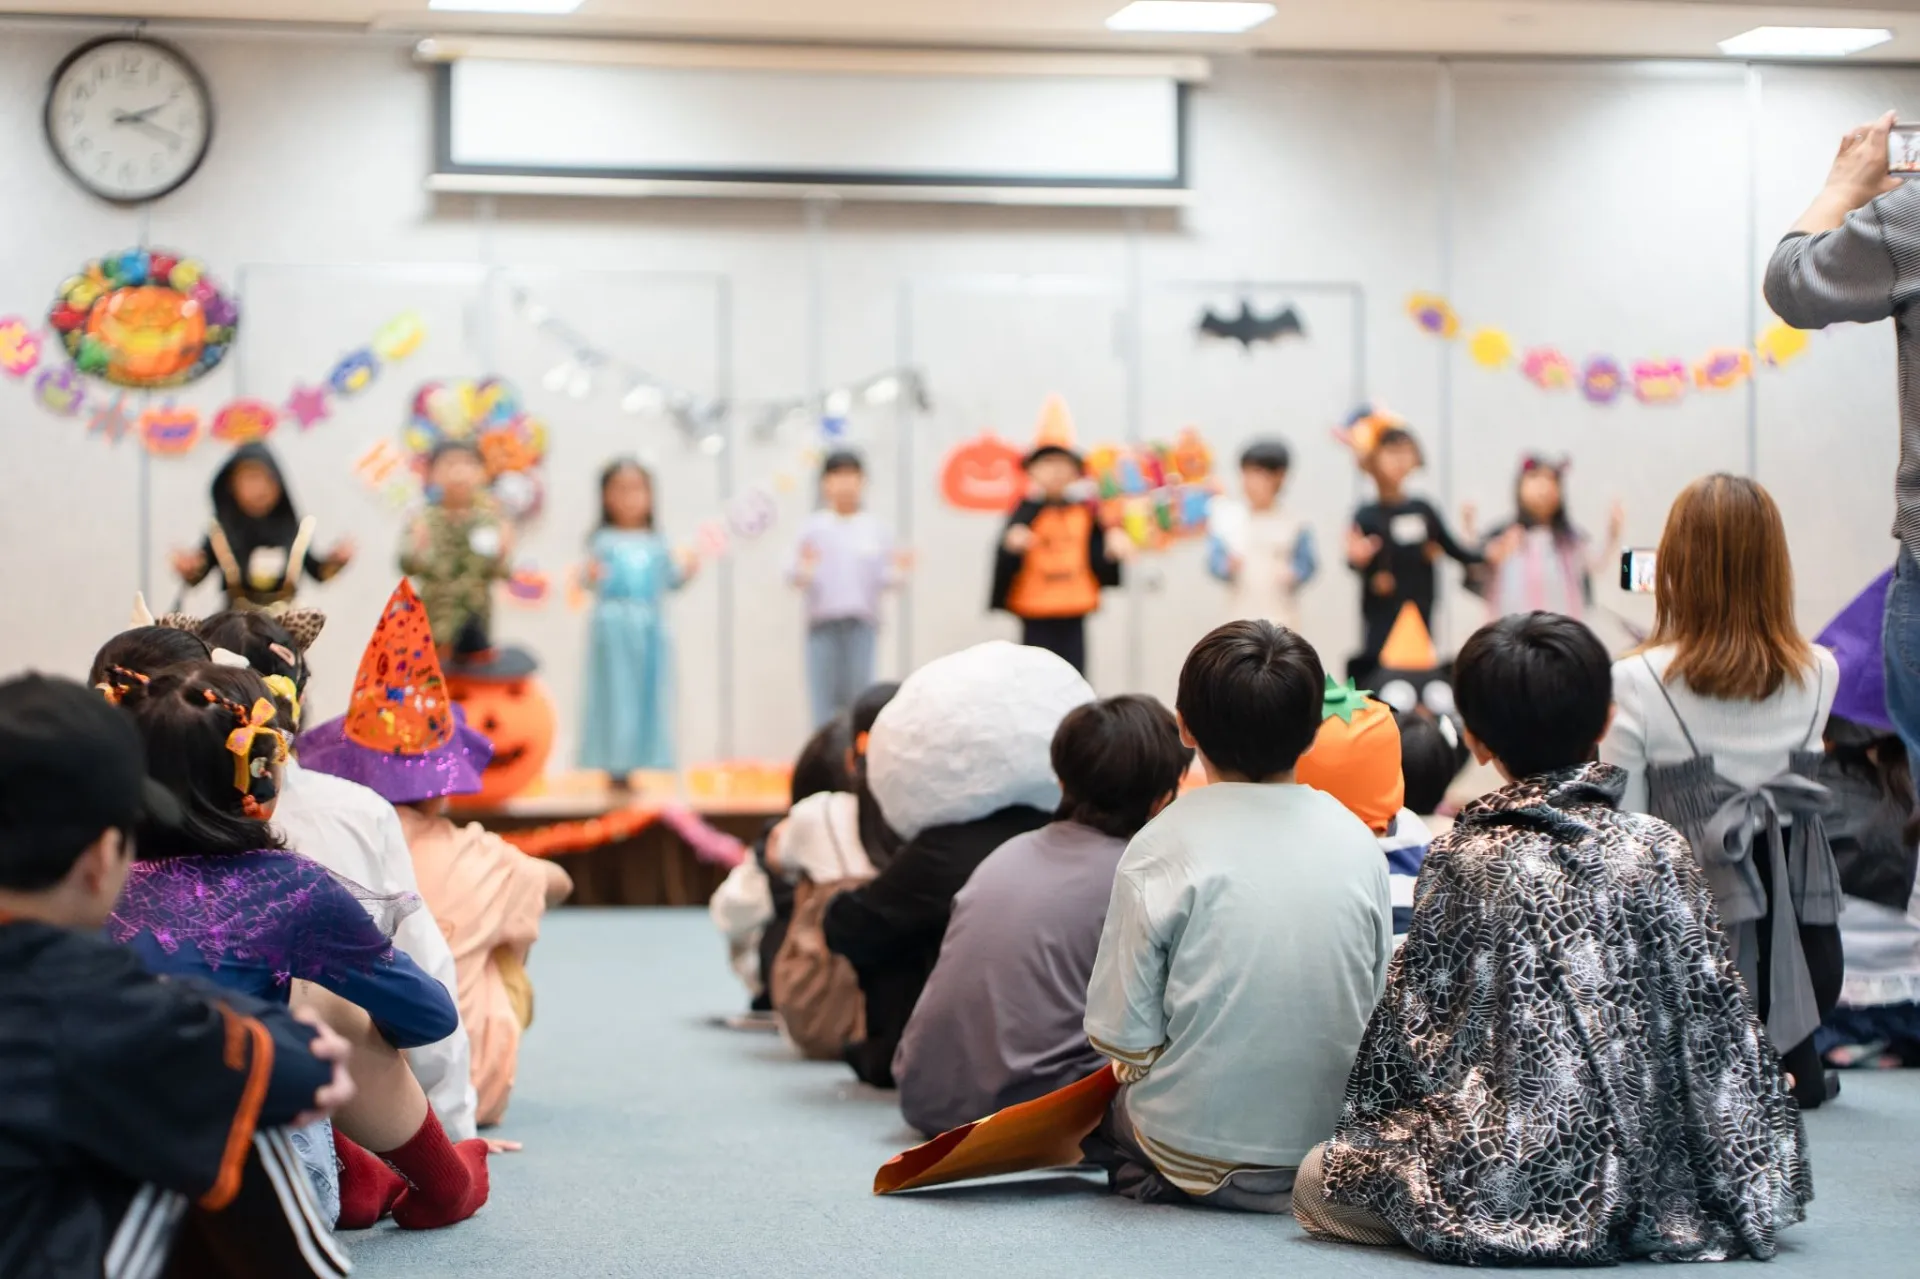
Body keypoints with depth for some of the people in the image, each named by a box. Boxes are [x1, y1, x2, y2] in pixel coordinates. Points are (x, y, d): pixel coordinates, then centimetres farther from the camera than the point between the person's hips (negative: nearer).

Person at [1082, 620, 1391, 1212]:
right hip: (1334, 1141, 4)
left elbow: (1123, 1035, -12)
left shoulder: (1163, 847, -13)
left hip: (1194, 1152, -4)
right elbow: (1378, 1006, 8)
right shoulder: (1357, 842, -1)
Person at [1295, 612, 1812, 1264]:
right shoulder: (1658, 848, 0)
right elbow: (1714, 1016, 4)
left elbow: (1414, 1025, 0)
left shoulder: (1462, 858, -5)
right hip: (1662, 1181, 5)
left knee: (1318, 1182, 14)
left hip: (1511, 1182, -4)